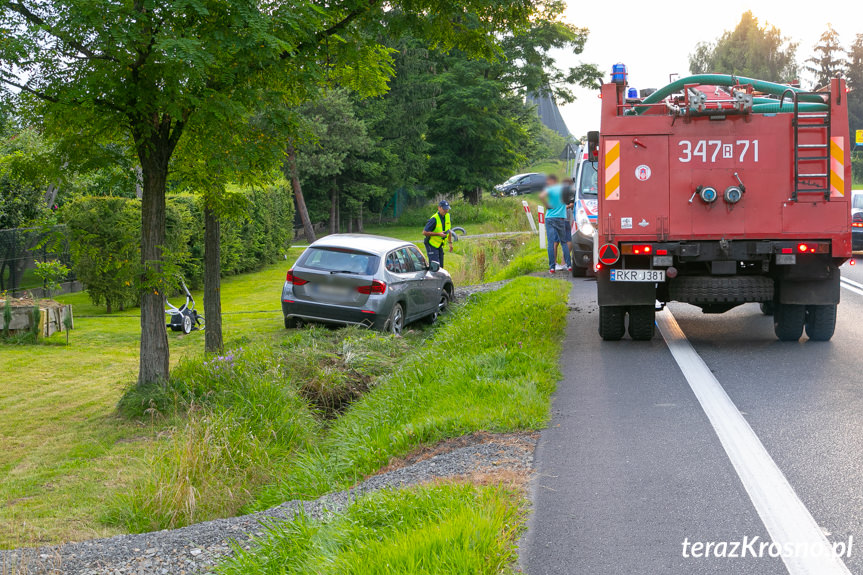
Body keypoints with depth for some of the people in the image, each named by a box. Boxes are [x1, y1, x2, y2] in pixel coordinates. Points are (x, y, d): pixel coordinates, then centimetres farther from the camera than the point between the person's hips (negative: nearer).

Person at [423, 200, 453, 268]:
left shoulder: (447, 216, 2)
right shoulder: (434, 219, -23)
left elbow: (449, 230, 19)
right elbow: (424, 232, -23)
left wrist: (450, 242, 14)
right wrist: (438, 234, -25)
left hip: (439, 246, 8)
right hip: (431, 245, -8)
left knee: (440, 266, 7)